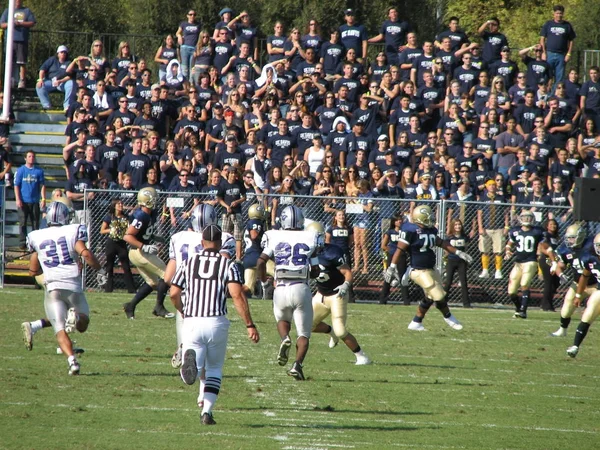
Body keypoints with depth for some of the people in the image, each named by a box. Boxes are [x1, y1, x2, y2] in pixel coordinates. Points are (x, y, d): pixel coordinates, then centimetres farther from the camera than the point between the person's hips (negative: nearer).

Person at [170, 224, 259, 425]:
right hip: (216, 322, -1)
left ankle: (191, 360, -36)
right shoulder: (228, 265, 3)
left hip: (192, 323, 1)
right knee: (214, 369, 18)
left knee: (197, 368, 0)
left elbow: (174, 294, 9)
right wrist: (250, 325, -7)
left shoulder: (188, 263, 10)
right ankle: (207, 411, 4)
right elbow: (237, 296, -9)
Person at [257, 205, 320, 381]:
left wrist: (264, 283, 13)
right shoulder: (310, 239, 4)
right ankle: (297, 364, -14)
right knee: (304, 333, 8)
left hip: (281, 289, 1)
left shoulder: (274, 237, 3)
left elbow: (261, 262, -4)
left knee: (282, 319, 30)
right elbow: (315, 272, 7)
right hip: (301, 288, -1)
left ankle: (285, 339, -3)